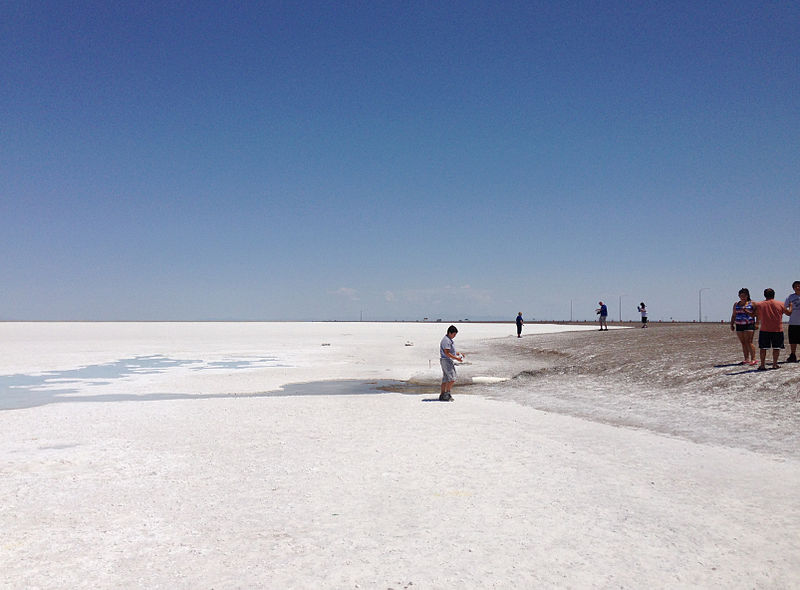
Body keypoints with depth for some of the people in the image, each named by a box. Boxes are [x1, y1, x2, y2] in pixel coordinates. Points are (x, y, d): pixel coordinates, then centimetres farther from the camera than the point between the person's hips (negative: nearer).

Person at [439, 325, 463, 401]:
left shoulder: (449, 340, 17)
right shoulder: (446, 340, -16)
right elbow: (447, 353, -21)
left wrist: (458, 354, 13)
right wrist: (457, 358, -19)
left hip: (449, 361, 11)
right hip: (446, 361, -11)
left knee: (445, 379, 9)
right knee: (452, 378, -12)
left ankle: (442, 395, 11)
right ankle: (447, 394, -8)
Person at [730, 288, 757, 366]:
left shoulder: (752, 303, 2)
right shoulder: (736, 304, 14)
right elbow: (733, 315, 19)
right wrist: (732, 324, 12)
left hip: (749, 325, -4)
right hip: (739, 325, 4)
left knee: (749, 342, -11)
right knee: (743, 343, 5)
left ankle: (753, 359, -10)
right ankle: (746, 359, 9)